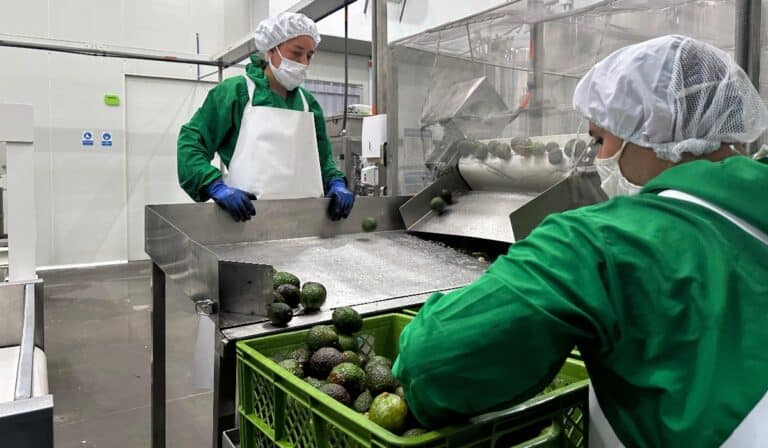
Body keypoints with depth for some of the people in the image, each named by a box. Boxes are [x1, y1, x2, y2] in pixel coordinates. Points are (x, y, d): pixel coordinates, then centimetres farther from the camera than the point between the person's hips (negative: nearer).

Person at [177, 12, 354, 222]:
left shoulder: (308, 102, 15)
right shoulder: (235, 91, 1)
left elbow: (322, 155, 21)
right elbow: (191, 143, -2)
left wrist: (336, 184, 1)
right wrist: (217, 187, -17)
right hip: (249, 218, -4)